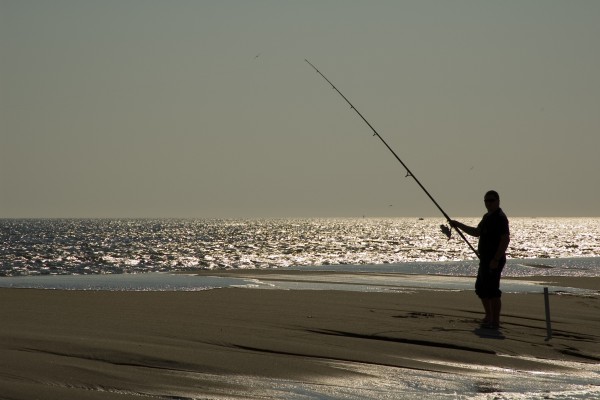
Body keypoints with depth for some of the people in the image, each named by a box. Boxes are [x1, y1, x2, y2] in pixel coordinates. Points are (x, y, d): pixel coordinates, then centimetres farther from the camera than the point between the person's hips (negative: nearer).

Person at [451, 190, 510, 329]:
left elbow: (505, 239, -22)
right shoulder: (487, 217, 17)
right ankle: (489, 317, 28)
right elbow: (477, 232, 30)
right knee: (481, 288, 18)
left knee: (492, 290, -10)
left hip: (494, 260, -11)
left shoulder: (500, 218, -14)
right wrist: (459, 225, 23)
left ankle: (495, 321, -5)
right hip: (485, 259, 11)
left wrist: (496, 259, -25)